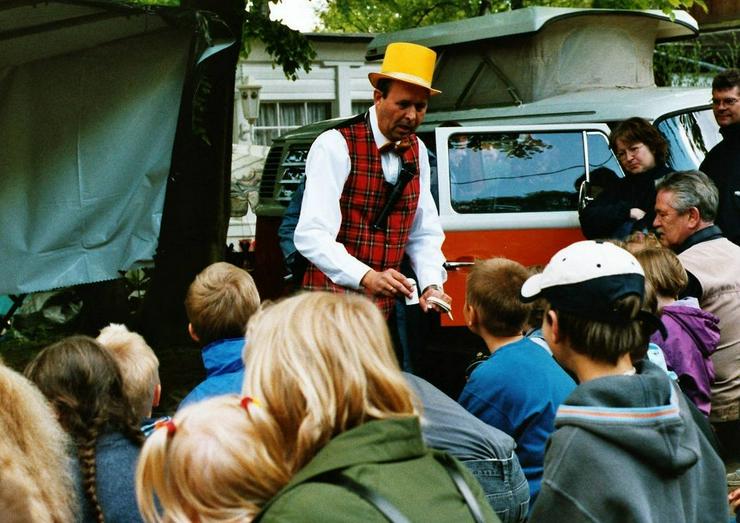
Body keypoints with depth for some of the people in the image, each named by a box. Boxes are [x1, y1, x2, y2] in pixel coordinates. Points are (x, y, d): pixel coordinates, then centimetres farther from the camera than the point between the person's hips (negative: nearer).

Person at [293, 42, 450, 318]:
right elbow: (311, 235, -22)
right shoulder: (335, 146, -12)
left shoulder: (417, 152, 10)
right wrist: (366, 277, -34)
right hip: (334, 304, -6)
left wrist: (431, 285, -5)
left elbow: (425, 234, 13)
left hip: (388, 305, 6)